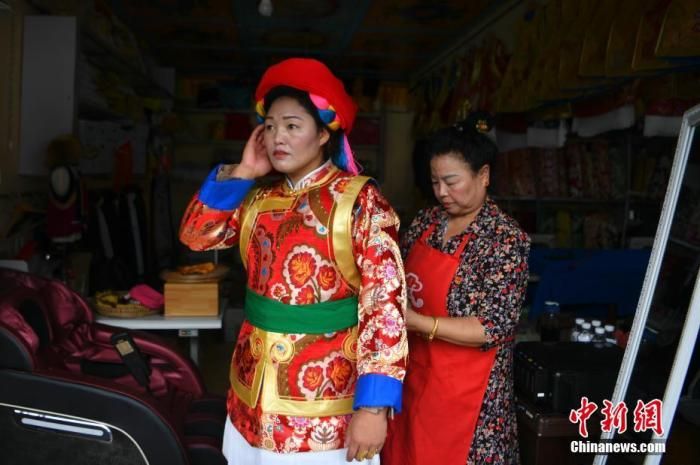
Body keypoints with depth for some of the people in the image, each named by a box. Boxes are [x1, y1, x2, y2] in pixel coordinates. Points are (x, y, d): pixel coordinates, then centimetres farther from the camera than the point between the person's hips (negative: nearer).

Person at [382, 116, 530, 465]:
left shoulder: (507, 240, -16)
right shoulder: (426, 221, 3)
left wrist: (414, 321, -27)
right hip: (412, 373, 6)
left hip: (463, 390, -6)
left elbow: (492, 329, -20)